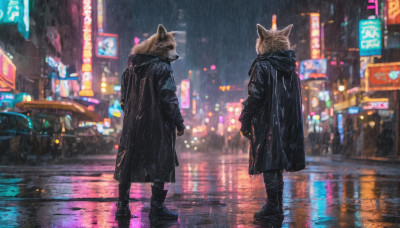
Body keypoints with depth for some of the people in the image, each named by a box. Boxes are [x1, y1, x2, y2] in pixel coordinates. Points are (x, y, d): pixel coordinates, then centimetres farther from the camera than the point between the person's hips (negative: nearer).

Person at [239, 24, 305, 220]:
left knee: (268, 167, -5)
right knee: (277, 167, 13)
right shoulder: (291, 69, 13)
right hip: (287, 124, 7)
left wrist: (245, 122, -8)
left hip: (267, 123, -7)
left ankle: (273, 207, -6)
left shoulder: (262, 67, -8)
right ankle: (277, 207, 18)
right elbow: (297, 99, 16)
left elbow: (255, 97, -14)